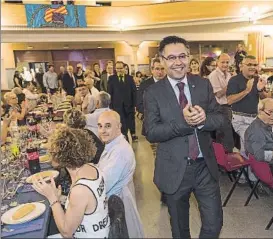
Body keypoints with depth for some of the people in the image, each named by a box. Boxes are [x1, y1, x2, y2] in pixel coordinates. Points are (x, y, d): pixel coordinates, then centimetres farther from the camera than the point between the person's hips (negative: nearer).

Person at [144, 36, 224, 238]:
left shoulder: (203, 85, 0)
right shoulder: (153, 93, -9)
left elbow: (221, 118, 0)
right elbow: (151, 133, -15)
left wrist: (204, 119, -23)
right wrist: (183, 122, -29)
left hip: (205, 166, 2)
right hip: (174, 170, -2)